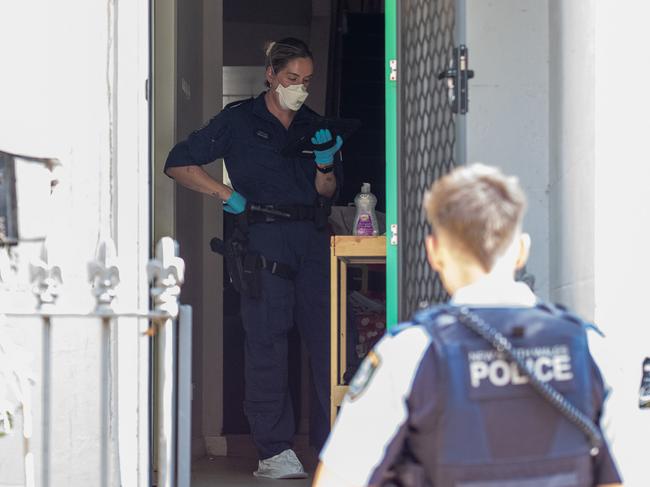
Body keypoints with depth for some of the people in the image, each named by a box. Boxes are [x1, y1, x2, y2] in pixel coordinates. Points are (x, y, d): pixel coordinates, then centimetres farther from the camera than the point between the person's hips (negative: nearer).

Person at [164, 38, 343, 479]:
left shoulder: (314, 126, 20)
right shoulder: (239, 121, 6)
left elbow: (327, 192, 16)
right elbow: (179, 164, 6)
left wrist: (325, 163, -5)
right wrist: (226, 195, -2)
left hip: (313, 241, 5)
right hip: (265, 238, -5)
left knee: (330, 339, 1)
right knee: (267, 344, -7)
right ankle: (274, 451, -5)